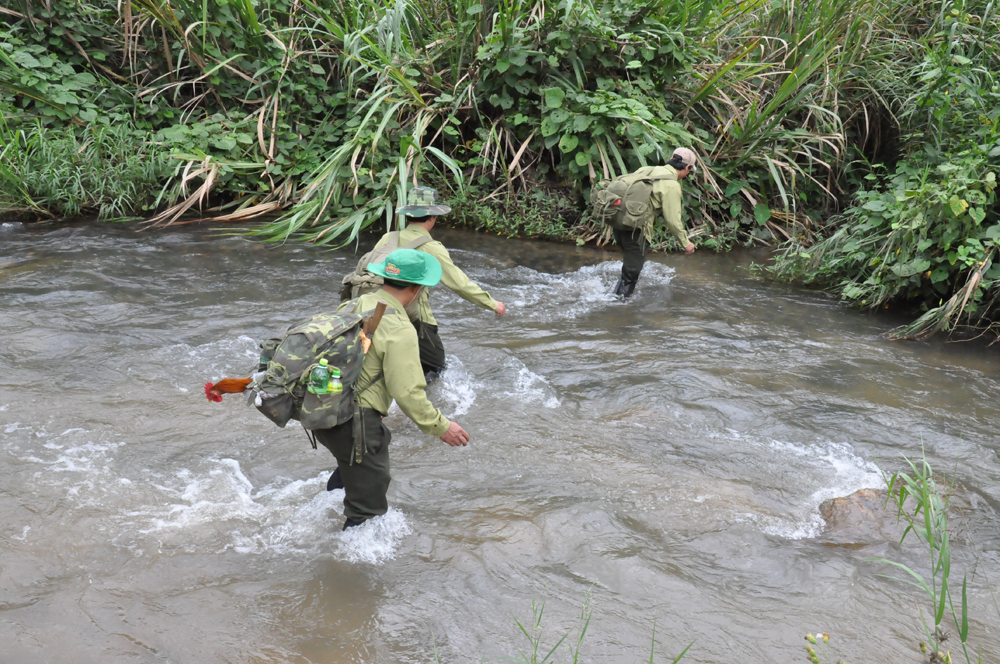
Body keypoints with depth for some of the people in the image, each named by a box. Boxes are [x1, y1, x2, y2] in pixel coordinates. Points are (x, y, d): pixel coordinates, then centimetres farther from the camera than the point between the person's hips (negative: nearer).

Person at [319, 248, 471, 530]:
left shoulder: (354, 306, 7)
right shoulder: (399, 330, -19)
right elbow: (407, 392, -21)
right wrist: (441, 426, -9)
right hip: (356, 420, -9)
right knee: (367, 510, 3)